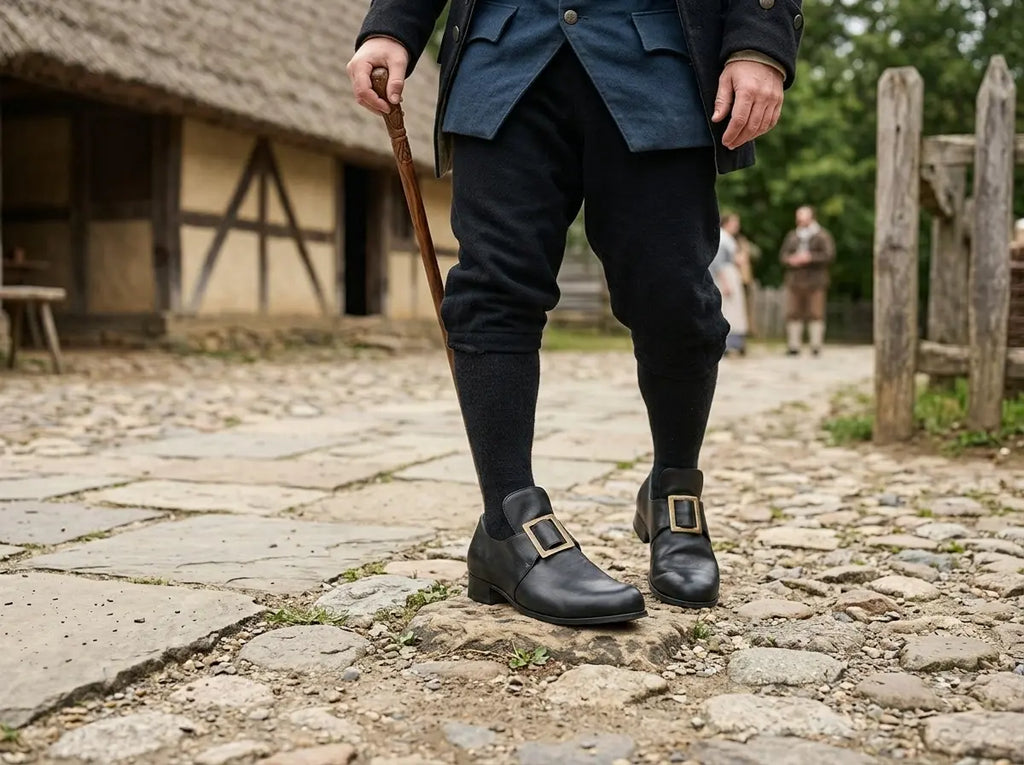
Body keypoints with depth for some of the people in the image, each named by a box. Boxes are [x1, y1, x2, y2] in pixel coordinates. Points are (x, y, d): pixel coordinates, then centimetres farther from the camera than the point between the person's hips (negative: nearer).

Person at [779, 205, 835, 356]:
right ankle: (793, 345, 3)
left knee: (816, 314, -6)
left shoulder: (822, 235, 5)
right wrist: (791, 260, -5)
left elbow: (829, 254, -5)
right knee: (793, 314, 0)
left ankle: (816, 345, -2)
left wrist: (810, 257, -13)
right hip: (794, 280, 4)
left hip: (815, 281, -4)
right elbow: (783, 254, 17)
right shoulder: (792, 235, 19)